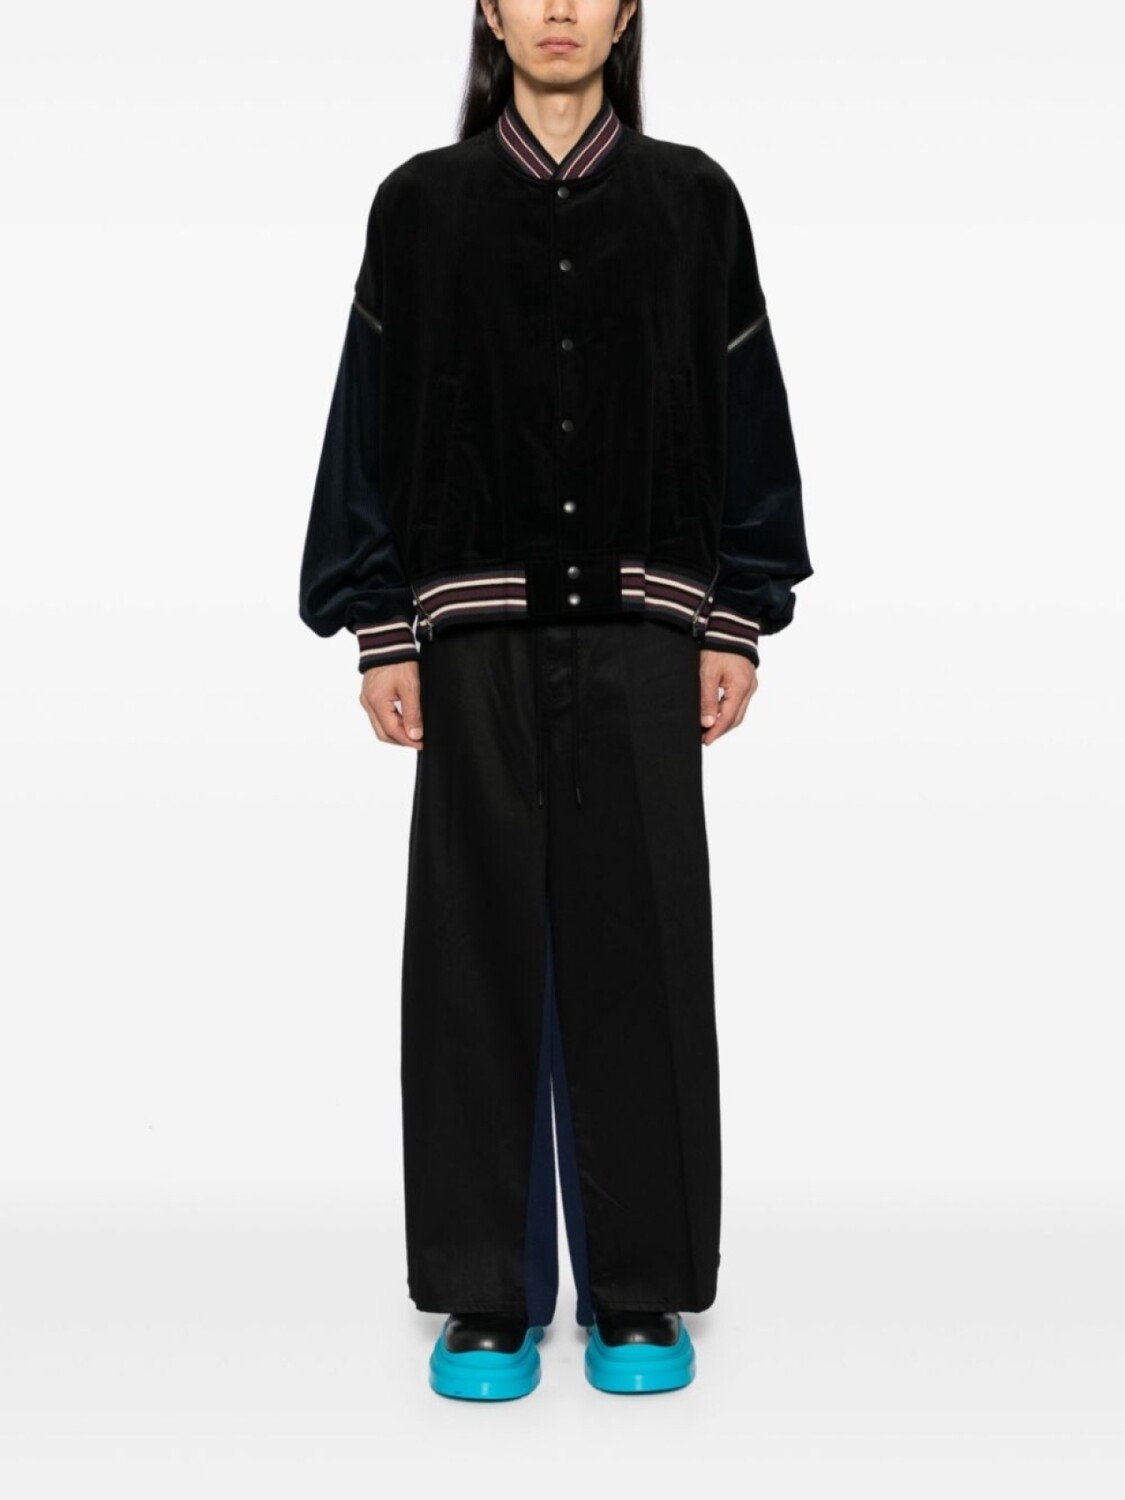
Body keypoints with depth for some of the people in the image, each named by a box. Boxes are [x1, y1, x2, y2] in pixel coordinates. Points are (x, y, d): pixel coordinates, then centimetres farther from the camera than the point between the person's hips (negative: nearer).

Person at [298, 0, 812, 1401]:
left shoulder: (691, 199, 8)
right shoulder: (422, 202, 7)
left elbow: (743, 415, 7)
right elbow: (376, 420, 5)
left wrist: (741, 622, 0)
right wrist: (380, 630, -1)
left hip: (641, 625, 0)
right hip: (479, 628, 0)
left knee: (635, 945, 3)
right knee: (479, 949, 2)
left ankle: (639, 1291, 16)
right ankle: (487, 1296, 14)